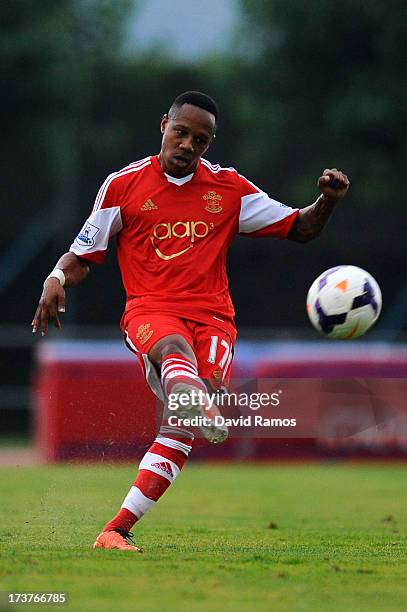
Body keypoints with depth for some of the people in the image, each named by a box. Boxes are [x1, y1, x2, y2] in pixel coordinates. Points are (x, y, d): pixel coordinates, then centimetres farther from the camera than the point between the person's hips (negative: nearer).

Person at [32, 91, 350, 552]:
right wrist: (57, 280, -8)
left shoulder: (229, 187, 15)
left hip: (212, 316, 2)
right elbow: (82, 256, 14)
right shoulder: (123, 184, 10)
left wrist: (328, 200, -4)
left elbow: (300, 229, 16)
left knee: (182, 429, -20)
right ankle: (196, 405, -76)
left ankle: (116, 530, -22)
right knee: (173, 346, -40)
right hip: (149, 311, -2)